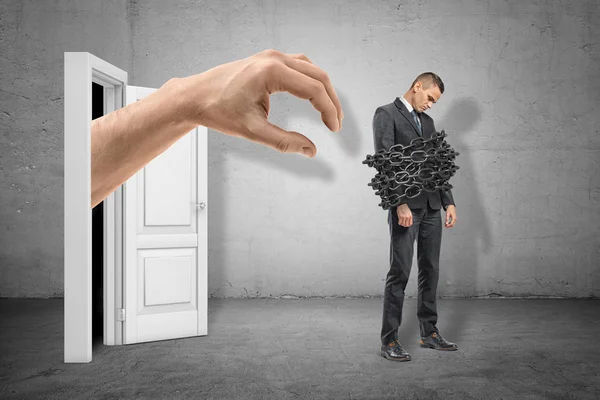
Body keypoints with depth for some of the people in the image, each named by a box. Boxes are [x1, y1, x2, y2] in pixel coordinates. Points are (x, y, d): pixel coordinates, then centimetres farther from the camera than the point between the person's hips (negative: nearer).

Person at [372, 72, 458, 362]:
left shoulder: (427, 121, 19)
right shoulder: (386, 114, -3)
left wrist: (449, 201, 10)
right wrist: (400, 203, -21)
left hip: (431, 206, 7)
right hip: (405, 205, -7)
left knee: (430, 271, 10)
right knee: (400, 273, -6)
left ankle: (429, 333, 21)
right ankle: (389, 341, 2)